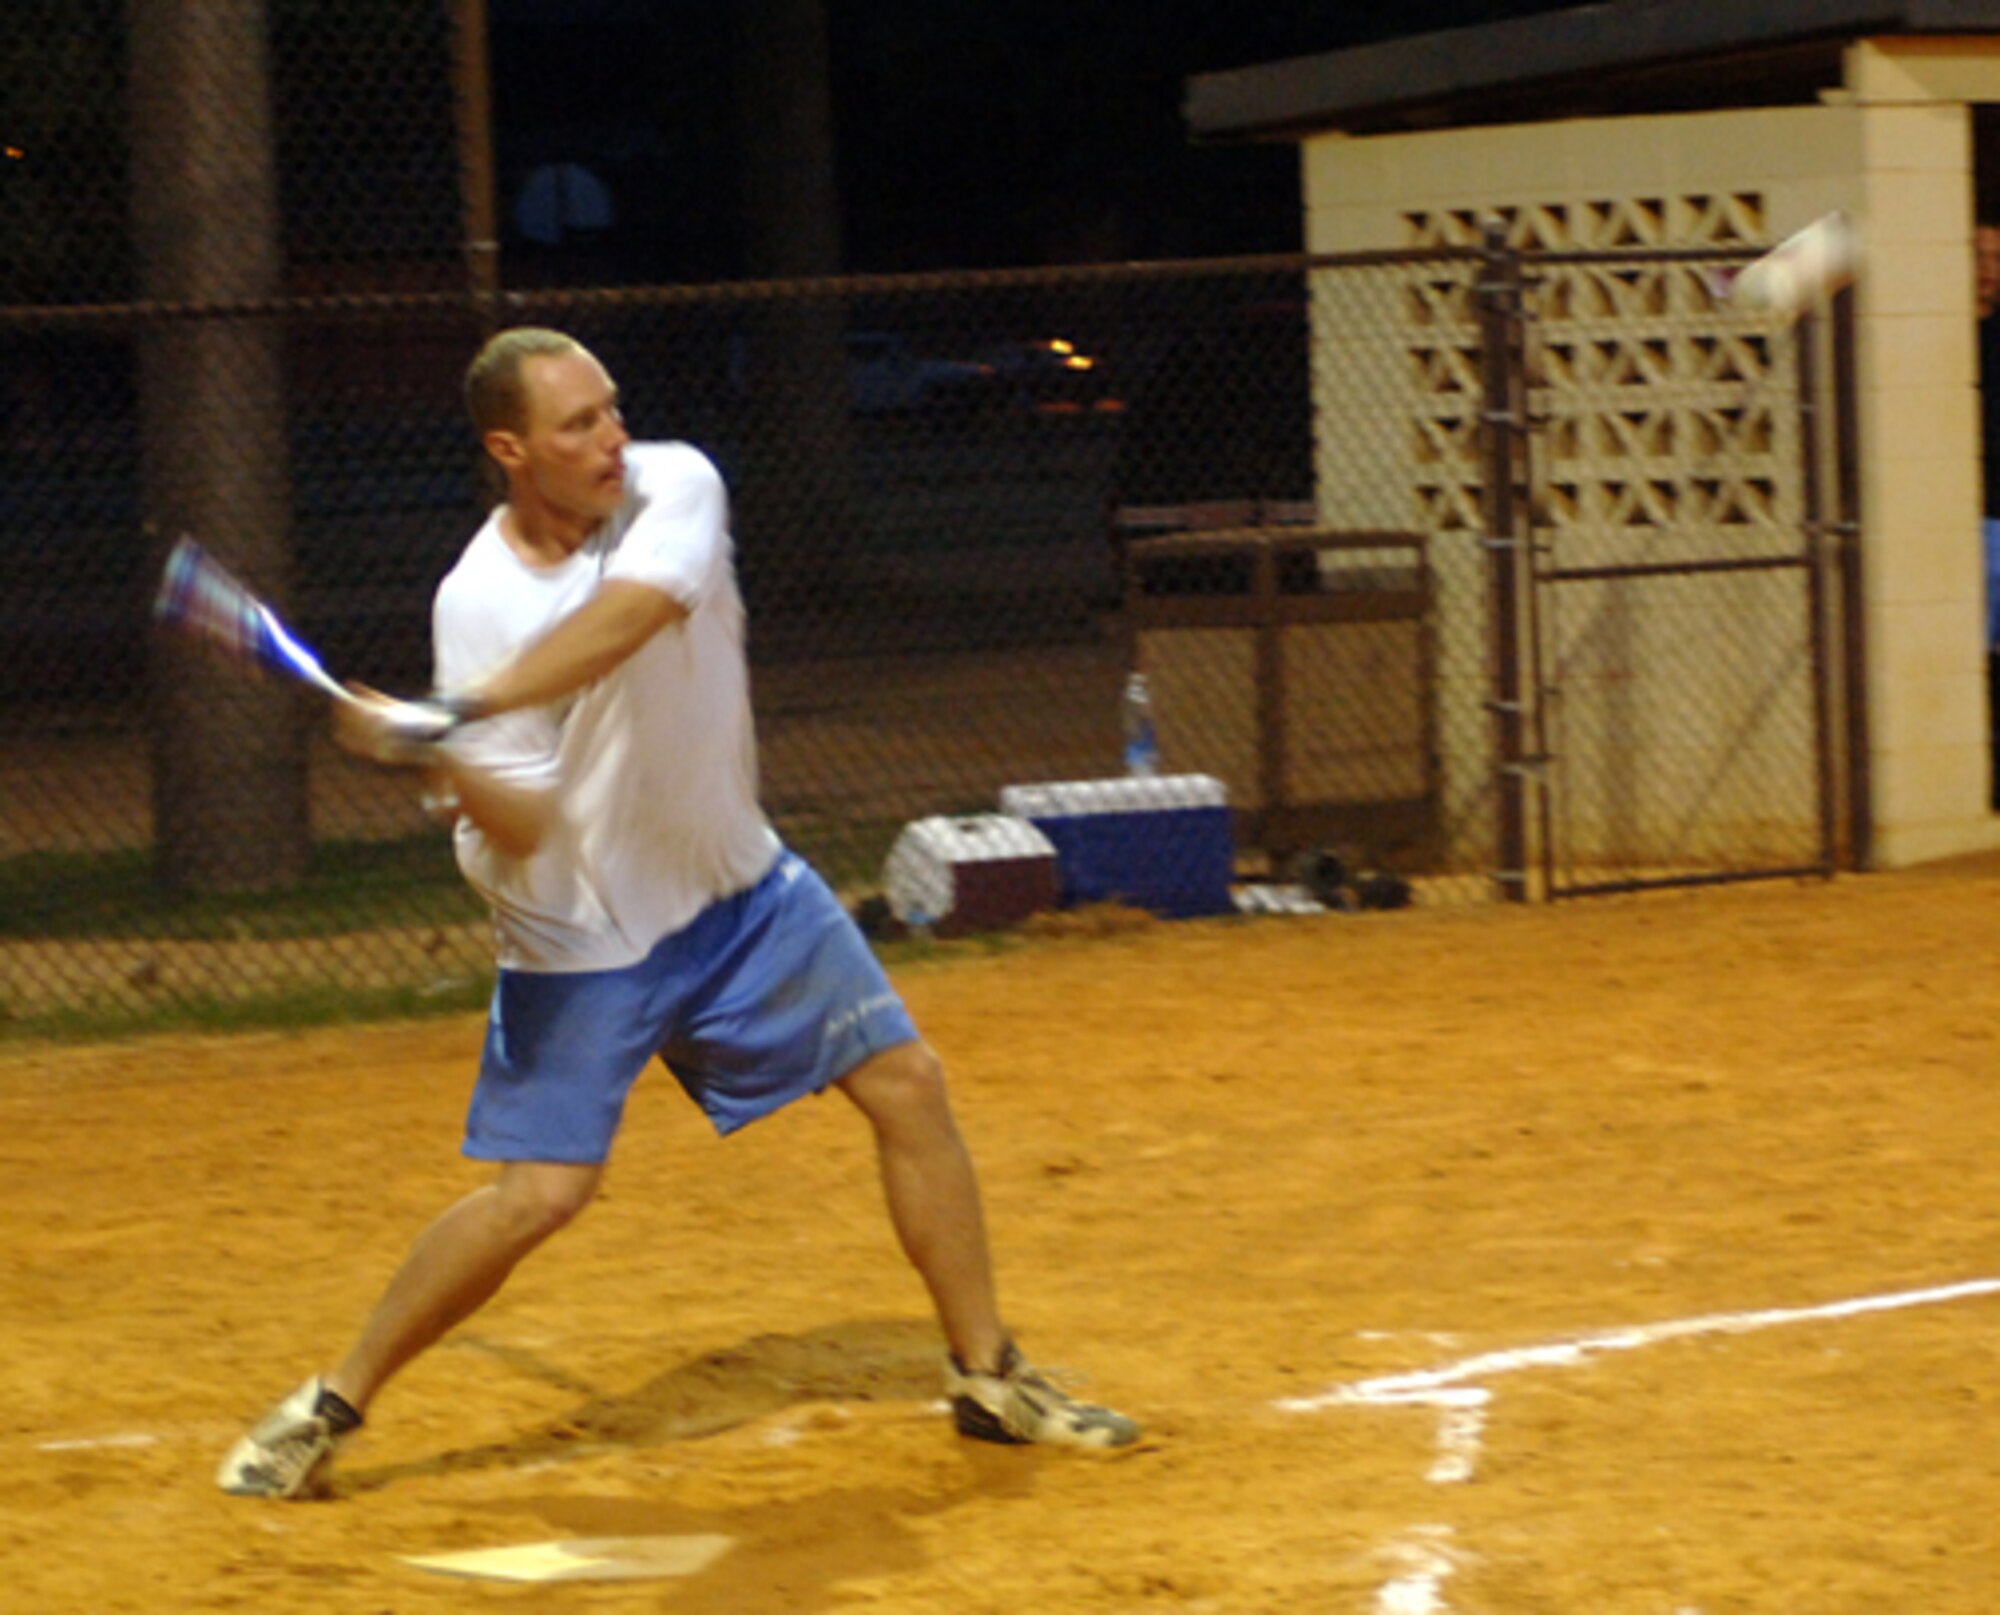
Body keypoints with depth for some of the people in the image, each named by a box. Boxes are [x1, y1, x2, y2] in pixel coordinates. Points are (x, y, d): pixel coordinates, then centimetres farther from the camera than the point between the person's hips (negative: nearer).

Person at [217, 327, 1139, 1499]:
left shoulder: (674, 488, -13)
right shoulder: (477, 605, -17)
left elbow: (624, 621, -35)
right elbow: (520, 833, -23)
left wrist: (462, 714, -46)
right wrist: (463, 779, -45)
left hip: (742, 892, 3)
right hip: (583, 935, -3)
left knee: (908, 1085, 1)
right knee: (540, 1192, -9)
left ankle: (988, 1375, 16)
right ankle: (331, 1407, 6)